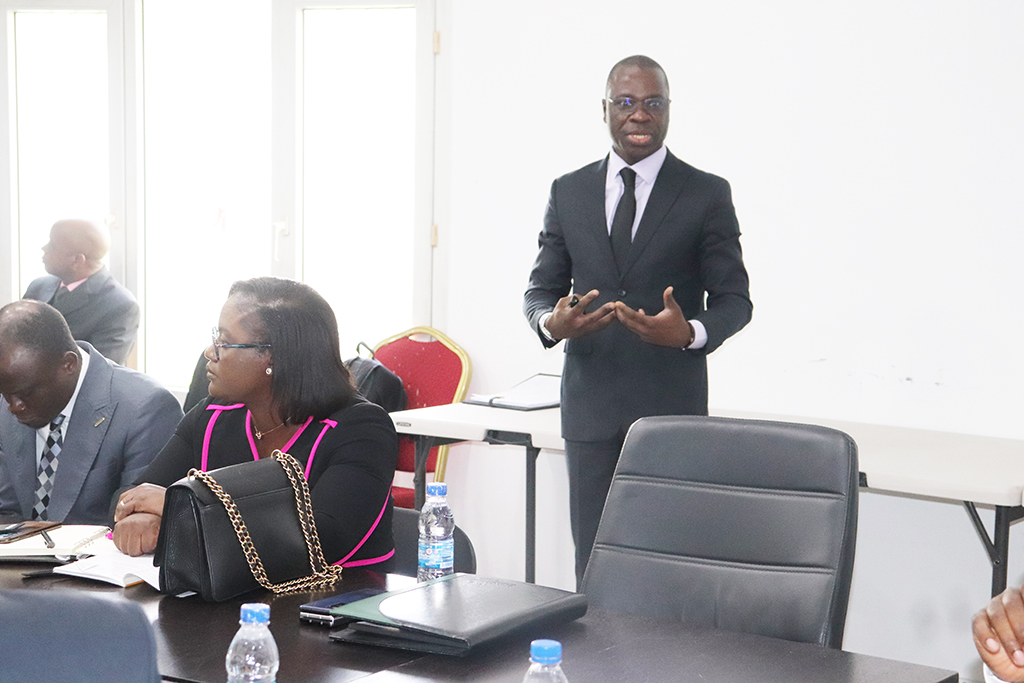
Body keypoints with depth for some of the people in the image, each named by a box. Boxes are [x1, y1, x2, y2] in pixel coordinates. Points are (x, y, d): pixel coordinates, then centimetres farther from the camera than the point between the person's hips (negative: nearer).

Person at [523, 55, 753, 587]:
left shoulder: (707, 195, 2)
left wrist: (690, 333, -21)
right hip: (590, 404, 3)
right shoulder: (568, 192, 10)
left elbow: (734, 299, 1)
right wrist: (552, 322, -12)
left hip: (671, 407, -2)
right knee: (593, 562, 6)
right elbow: (540, 289, 13)